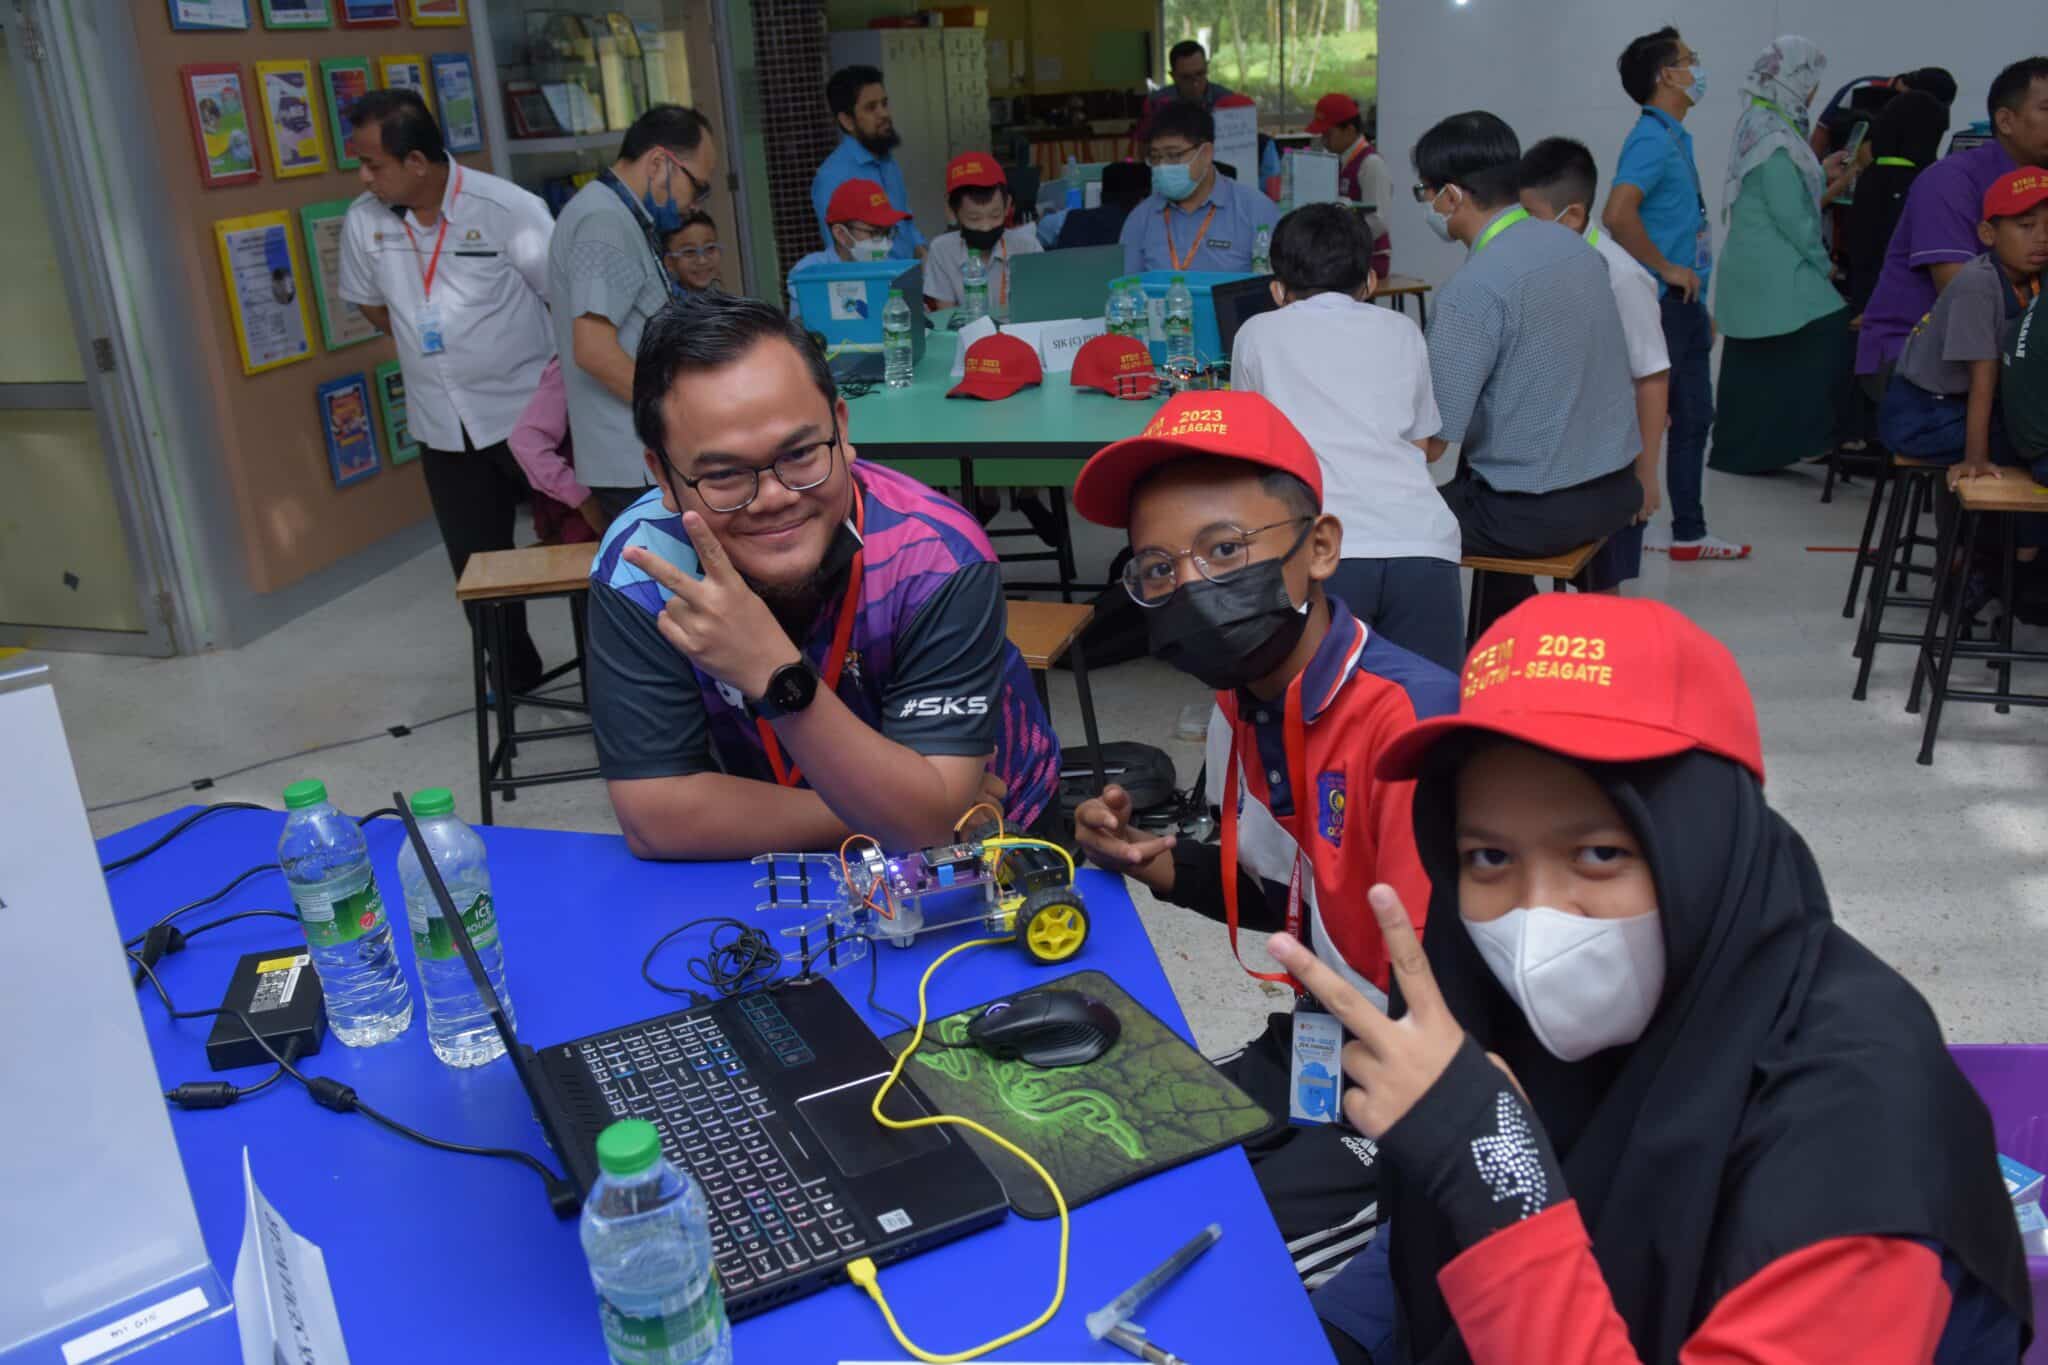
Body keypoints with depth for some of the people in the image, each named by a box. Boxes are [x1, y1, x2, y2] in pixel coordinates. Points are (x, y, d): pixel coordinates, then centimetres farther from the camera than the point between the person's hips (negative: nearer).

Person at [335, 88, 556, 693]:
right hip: (444, 426, 4)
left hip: (528, 411, -4)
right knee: (476, 562, 14)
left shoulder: (508, 209, -18)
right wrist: (437, 353, 8)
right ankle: (512, 674, 33)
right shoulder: (364, 221, -5)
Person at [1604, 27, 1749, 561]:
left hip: (1685, 304, 10)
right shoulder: (1651, 139, -15)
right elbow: (1617, 214, -30)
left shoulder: (1675, 138, 16)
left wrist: (1701, 305, 21)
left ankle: (1690, 534, 22)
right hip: (1662, 305, -10)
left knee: (1695, 417, 13)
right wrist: (1666, 270, -21)